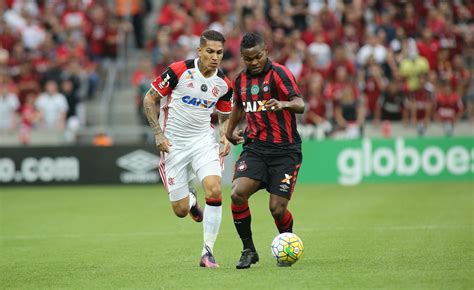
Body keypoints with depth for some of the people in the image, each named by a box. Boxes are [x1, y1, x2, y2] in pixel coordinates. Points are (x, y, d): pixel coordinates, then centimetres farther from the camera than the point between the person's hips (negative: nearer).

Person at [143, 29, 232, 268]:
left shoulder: (224, 85, -2)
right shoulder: (178, 71, -14)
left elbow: (225, 117, 15)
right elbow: (150, 99, -5)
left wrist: (226, 136, -6)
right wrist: (158, 134, -12)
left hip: (203, 140, 2)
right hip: (173, 144, -2)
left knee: (214, 190, -23)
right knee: (180, 210, 0)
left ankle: (207, 252, -11)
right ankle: (190, 200, 41)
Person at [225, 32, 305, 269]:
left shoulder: (279, 73, -8)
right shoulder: (241, 80, 10)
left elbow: (300, 105, -22)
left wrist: (284, 104, -42)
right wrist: (229, 131, 27)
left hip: (285, 151, -4)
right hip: (255, 148, 4)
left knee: (277, 209, -9)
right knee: (238, 193, -20)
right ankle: (249, 250, -4)